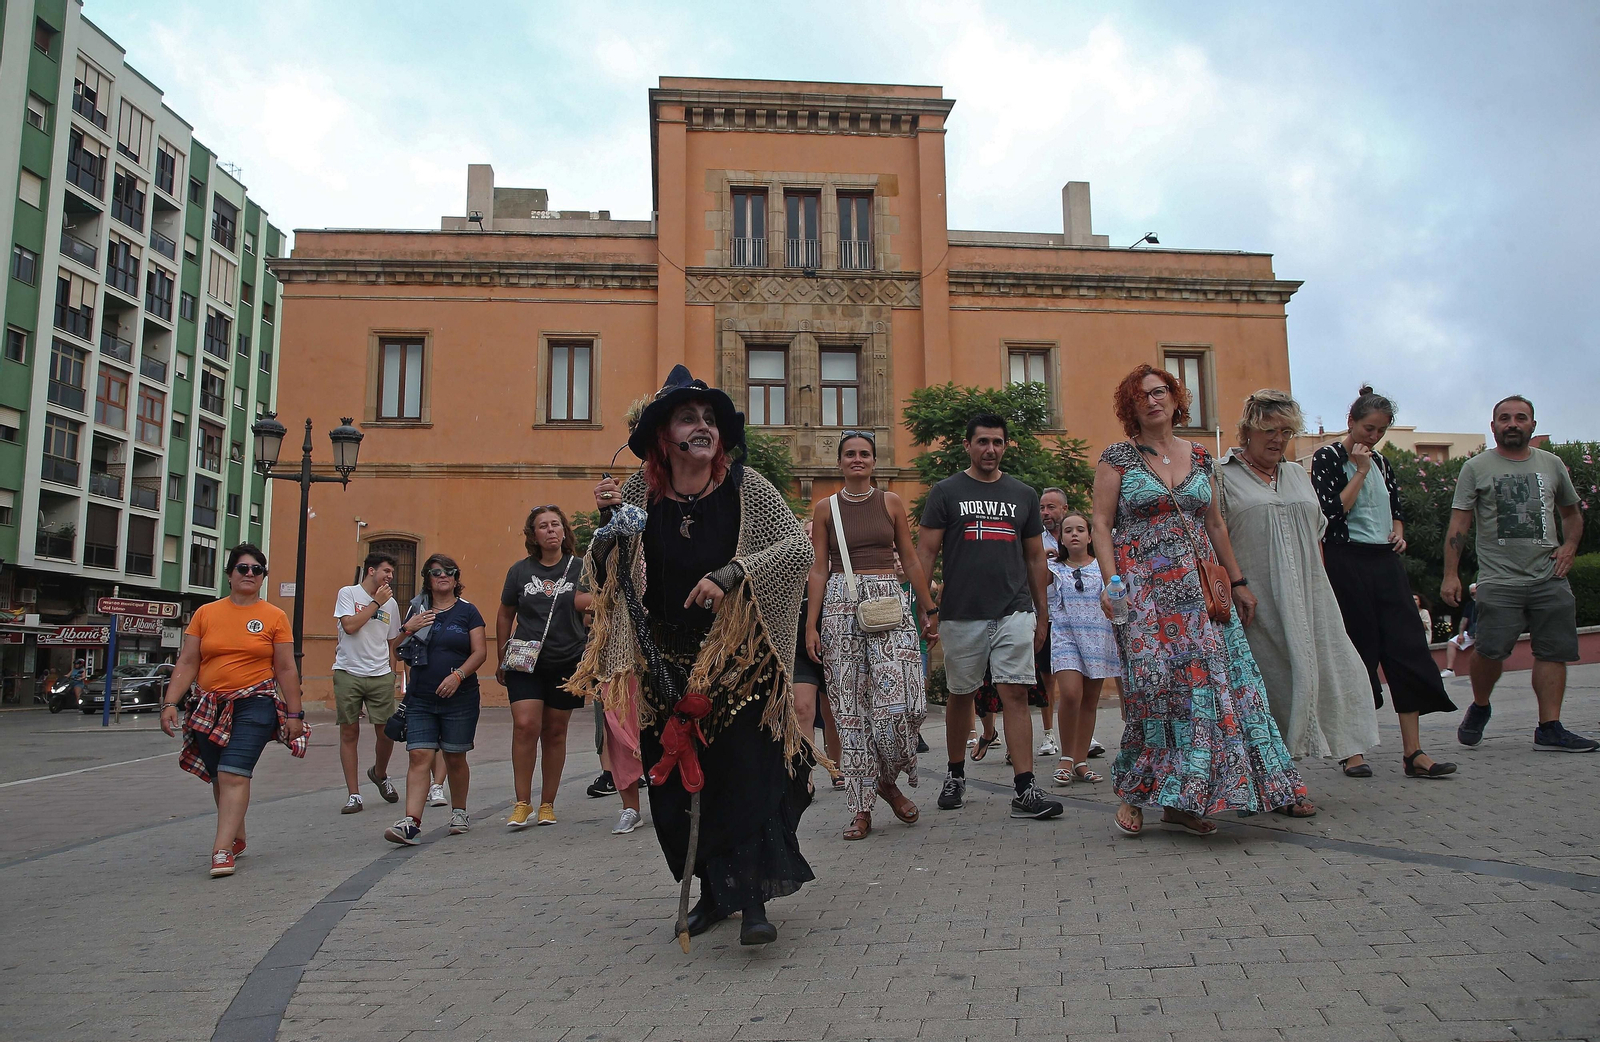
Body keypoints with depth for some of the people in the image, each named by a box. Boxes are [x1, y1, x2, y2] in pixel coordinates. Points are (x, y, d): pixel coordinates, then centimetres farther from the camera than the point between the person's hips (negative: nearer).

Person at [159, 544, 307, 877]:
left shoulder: (274, 617, 3)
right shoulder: (205, 613, 9)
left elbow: (286, 669, 4)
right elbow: (187, 663, 9)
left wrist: (294, 714, 2)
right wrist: (170, 703, -1)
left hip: (255, 705, -4)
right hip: (210, 708, 4)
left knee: (234, 774, -16)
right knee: (220, 778, 11)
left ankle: (222, 850, -16)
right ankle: (237, 838, 29)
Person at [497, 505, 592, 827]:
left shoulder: (579, 568, 3)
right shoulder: (520, 571, 5)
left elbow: (582, 602, -8)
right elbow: (505, 616, 14)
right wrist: (501, 659, 13)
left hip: (567, 662, 0)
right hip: (525, 661, 0)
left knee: (555, 732, 7)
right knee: (525, 726, -14)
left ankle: (547, 804, 18)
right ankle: (522, 804, -3)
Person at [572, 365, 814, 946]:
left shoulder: (744, 486, -6)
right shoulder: (641, 494, -1)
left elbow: (799, 547, -12)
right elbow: (606, 581, 2)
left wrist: (729, 574, -22)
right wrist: (610, 523, -15)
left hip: (738, 659, -2)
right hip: (667, 667, 3)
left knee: (746, 772, -10)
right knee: (679, 781, 7)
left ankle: (752, 901, -2)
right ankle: (713, 891, 24)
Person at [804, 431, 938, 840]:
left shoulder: (890, 503, 9)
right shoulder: (826, 508, 9)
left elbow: (911, 561, 11)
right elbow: (819, 569, 7)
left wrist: (930, 610, 9)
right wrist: (810, 626, 0)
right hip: (841, 606, 0)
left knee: (898, 702, -13)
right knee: (850, 707, -1)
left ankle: (888, 780, 15)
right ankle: (861, 808, 7)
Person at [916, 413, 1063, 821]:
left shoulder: (1023, 495, 12)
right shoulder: (946, 492, 3)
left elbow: (1035, 557, 15)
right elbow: (926, 551, 0)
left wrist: (1042, 614, 13)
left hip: (1014, 612, 1)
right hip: (961, 614, -1)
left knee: (1015, 695, -7)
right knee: (960, 695, 10)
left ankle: (1026, 791, -8)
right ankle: (955, 776, 29)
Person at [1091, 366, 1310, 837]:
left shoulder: (1199, 457, 14)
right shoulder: (1118, 458, 2)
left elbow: (1215, 524, 18)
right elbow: (1101, 525, -3)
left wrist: (1237, 581, 16)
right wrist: (1110, 582, -15)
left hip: (1200, 586, 5)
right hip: (1143, 586, -4)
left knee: (1211, 678, -2)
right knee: (1153, 682, -9)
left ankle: (1183, 801, 4)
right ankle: (1132, 795, 5)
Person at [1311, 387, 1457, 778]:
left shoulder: (1380, 462, 15)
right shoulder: (1327, 458, -4)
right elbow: (1332, 510, -15)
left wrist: (1399, 532, 5)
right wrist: (1360, 471, -11)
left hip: (1385, 561, 6)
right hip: (1347, 562, -6)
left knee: (1407, 647, -3)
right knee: (1357, 651, -2)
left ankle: (1413, 751, -3)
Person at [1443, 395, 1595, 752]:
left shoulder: (1552, 464, 14)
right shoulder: (1476, 468, 4)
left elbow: (1572, 513, 26)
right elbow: (1458, 525, 0)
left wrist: (1569, 545, 6)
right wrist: (1451, 574, -8)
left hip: (1549, 577, 4)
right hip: (1498, 579, -3)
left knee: (1554, 650, -2)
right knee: (1491, 650, -12)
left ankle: (1549, 729, 4)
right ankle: (1479, 708, 14)